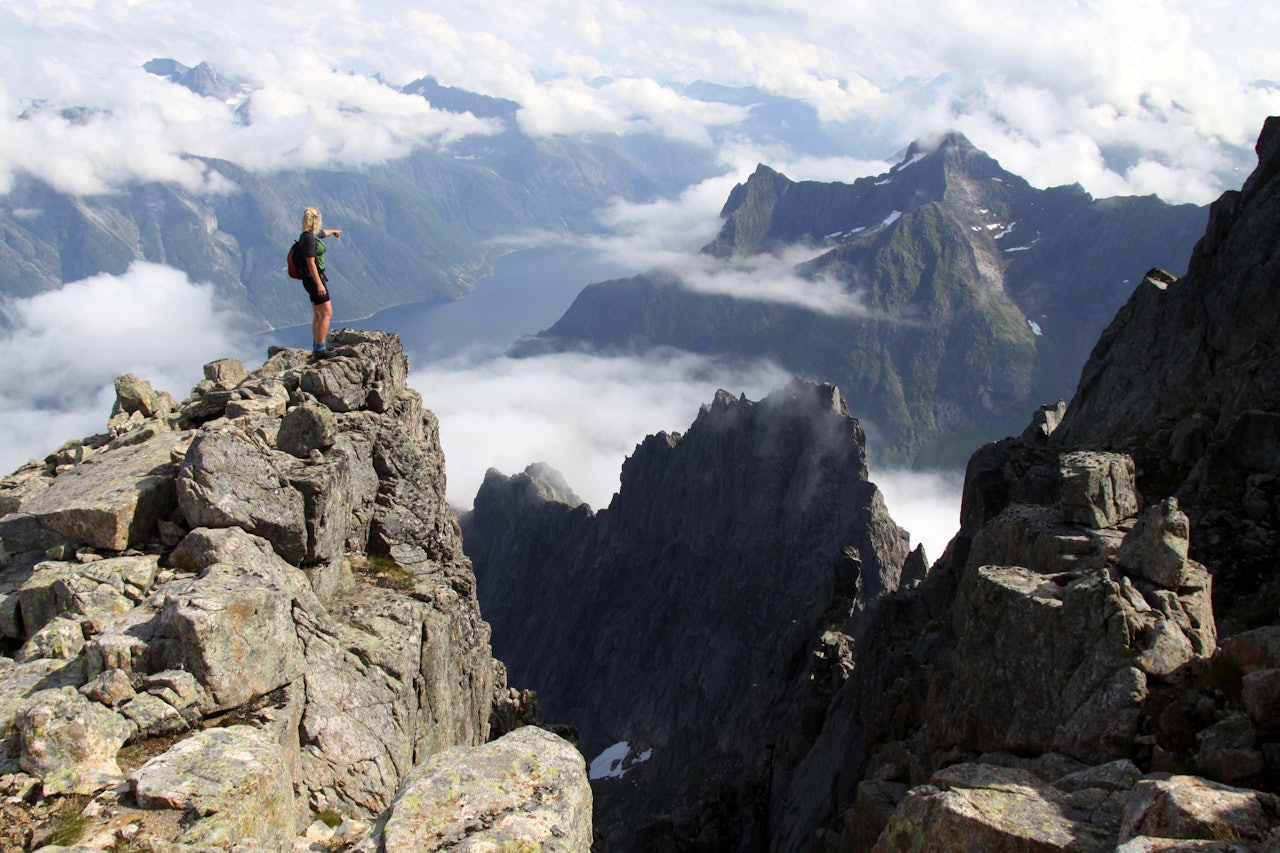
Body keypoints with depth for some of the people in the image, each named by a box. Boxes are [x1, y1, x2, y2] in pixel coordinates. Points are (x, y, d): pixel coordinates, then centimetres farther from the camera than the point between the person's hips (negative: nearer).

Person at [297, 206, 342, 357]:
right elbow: (311, 263, -22)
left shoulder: (312, 235, 11)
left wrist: (334, 231, 57)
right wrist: (319, 284, -24)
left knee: (318, 316, 15)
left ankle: (316, 348, 22)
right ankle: (320, 350, -10)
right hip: (314, 279, -10)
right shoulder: (309, 238, -18)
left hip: (314, 279, 10)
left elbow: (323, 232, 36)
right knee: (327, 314, -10)